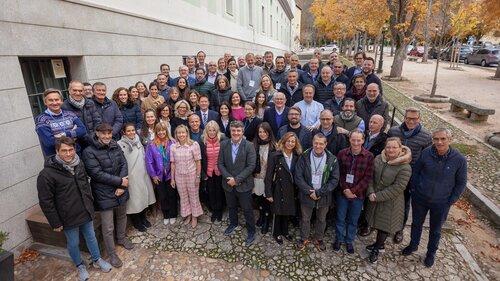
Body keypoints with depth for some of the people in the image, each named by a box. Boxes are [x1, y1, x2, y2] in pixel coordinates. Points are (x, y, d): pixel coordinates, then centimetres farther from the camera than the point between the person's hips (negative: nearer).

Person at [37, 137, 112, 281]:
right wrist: (55, 223, -11)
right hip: (68, 217, -4)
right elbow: (46, 202, -15)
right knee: (73, 244, 17)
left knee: (91, 238, 21)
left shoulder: (79, 164, -4)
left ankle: (97, 260, 43)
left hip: (86, 212, 5)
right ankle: (80, 266, 42)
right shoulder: (47, 174, -22)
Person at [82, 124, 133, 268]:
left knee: (121, 216, 24)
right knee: (108, 227, 6)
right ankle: (112, 254, 26)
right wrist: (120, 181, -17)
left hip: (120, 190, 5)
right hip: (104, 194, -5)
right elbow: (97, 174, -20)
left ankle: (121, 238, 49)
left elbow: (124, 164, -2)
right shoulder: (89, 152, -16)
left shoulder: (115, 146, 0)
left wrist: (122, 186, -13)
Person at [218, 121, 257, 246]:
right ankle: (233, 224, 49)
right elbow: (220, 163, -2)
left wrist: (236, 179, -20)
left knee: (247, 209, 10)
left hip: (244, 184, -3)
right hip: (228, 183, 4)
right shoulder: (224, 144, -4)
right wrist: (228, 178, -15)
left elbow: (251, 166, -17)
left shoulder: (249, 146, -14)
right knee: (231, 207, 23)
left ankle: (251, 231, 30)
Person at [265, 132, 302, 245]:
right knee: (277, 212, 12)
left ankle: (285, 231, 40)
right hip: (278, 189, -4)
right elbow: (269, 176, -13)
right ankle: (277, 233, 34)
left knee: (287, 212, 18)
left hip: (291, 190, 4)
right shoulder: (275, 155, -14)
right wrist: (268, 193, -13)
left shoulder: (296, 156, 0)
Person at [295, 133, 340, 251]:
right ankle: (304, 238, 40)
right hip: (307, 195, -1)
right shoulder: (304, 157, -11)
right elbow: (298, 176, -12)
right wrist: (309, 191, -19)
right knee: (305, 218, 17)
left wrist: (319, 192, -18)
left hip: (324, 196, 1)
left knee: (321, 219, 21)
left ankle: (319, 239, 44)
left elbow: (334, 179, -10)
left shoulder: (332, 159, -9)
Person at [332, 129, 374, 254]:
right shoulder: (342, 153, -8)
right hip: (342, 193, 1)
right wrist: (345, 189, -14)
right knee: (340, 218, 16)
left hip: (358, 194, 0)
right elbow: (338, 174, -5)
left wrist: (354, 191, -15)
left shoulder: (369, 156, -10)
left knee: (353, 220, 17)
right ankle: (339, 238, 38)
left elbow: (368, 177, -10)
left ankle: (349, 241, 38)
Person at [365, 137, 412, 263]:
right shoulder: (378, 159, -5)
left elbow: (397, 188, -21)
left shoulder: (405, 167, -20)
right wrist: (371, 192, -14)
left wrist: (378, 196, -20)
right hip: (375, 198, 5)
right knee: (378, 222, 19)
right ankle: (380, 244, 42)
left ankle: (376, 248, 30)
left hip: (390, 202, -4)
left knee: (385, 225, 11)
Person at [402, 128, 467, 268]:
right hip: (420, 198, 1)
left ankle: (431, 253, 44)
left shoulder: (459, 159, -19)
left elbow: (461, 183, -6)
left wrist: (451, 201, -6)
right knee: (417, 223, 22)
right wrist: (414, 189, -1)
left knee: (435, 230, 20)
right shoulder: (426, 152, -18)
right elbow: (416, 170, -2)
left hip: (441, 203, -1)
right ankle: (413, 245, 46)